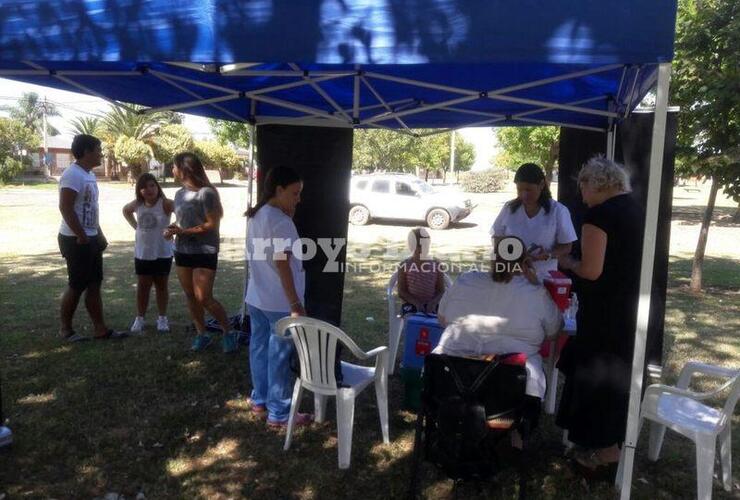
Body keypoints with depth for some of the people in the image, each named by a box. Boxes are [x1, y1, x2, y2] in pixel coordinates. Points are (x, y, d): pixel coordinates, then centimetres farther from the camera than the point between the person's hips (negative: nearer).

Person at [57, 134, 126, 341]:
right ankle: (65, 329, 16)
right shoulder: (73, 174, -16)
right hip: (76, 240, -9)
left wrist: (99, 235, 17)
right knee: (76, 286, 0)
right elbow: (65, 208, -23)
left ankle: (100, 329, 16)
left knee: (94, 285, 10)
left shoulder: (89, 174, 14)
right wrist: (81, 237, -20)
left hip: (91, 239, 9)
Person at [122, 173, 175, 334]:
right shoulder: (137, 204, 0)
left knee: (161, 286, 9)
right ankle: (139, 318, 20)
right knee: (142, 286, 10)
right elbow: (125, 210, 21)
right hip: (142, 254, 4)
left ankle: (162, 318, 21)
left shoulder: (165, 204, -15)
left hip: (162, 254, -3)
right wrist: (135, 226, 9)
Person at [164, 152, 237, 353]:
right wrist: (174, 230, -3)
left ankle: (228, 332, 10)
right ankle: (201, 334, 24)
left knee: (204, 298, -8)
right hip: (182, 251, 7)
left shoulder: (206, 193, -15)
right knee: (190, 296, 10)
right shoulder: (179, 194, 9)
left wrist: (182, 231, -18)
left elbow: (212, 225, -17)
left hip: (204, 252, -7)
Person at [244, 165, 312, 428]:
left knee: (259, 348, 18)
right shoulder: (281, 221, -20)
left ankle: (259, 401, 32)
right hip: (279, 302, -9)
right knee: (280, 356, 2)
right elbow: (283, 265, -23)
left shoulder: (254, 216, 8)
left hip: (256, 297, 9)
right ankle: (279, 413, 12)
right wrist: (296, 304, -20)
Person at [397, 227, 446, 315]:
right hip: (411, 305, -1)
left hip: (432, 306, 2)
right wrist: (416, 302, -20)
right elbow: (401, 292, -3)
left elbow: (441, 291, 3)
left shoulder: (436, 264, 5)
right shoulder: (404, 265, 0)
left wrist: (433, 302, -19)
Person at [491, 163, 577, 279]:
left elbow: (566, 247, -1)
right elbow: (497, 237, 10)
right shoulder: (509, 208, 3)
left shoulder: (558, 211, -4)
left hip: (542, 277, -2)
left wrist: (548, 255, -20)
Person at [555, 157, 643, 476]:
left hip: (606, 312, -9)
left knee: (597, 376, 6)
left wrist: (566, 262, -4)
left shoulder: (599, 214, -19)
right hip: (630, 307, 9)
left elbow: (591, 270, -23)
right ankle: (608, 442, 36)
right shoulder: (634, 209, 8)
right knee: (617, 374, 20)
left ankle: (606, 452, 18)